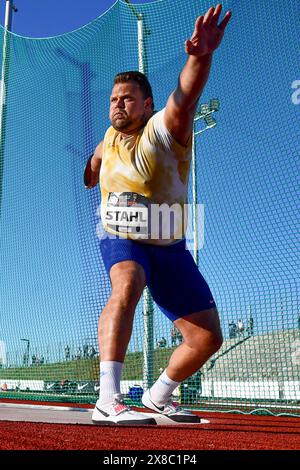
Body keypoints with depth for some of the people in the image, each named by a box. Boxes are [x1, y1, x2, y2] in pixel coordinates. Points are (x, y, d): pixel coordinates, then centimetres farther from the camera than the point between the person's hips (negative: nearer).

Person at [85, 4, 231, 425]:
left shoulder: (163, 130, -10)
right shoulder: (110, 138, 4)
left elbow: (186, 96, -36)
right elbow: (92, 171, 31)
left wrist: (201, 57, -52)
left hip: (169, 248, 0)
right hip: (120, 241, 1)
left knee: (208, 337, 1)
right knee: (127, 286, -36)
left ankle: (159, 396, 25)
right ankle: (107, 401, -40)